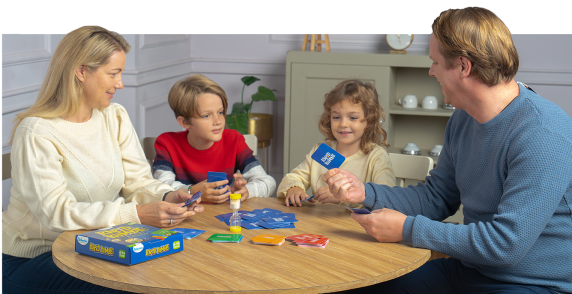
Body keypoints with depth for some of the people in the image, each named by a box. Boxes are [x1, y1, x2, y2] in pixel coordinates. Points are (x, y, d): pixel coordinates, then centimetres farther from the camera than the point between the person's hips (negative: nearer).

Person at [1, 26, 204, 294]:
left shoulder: (115, 117, 5)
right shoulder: (36, 134, -17)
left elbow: (138, 182, 3)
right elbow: (57, 212, -26)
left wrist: (166, 197, -21)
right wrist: (137, 214, -34)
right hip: (32, 259, -6)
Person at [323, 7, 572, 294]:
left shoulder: (545, 136, -23)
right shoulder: (462, 120, 7)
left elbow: (506, 243, -26)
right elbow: (435, 197, 17)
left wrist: (407, 228, -20)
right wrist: (366, 193, 4)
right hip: (468, 270, 8)